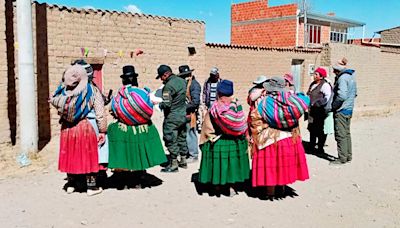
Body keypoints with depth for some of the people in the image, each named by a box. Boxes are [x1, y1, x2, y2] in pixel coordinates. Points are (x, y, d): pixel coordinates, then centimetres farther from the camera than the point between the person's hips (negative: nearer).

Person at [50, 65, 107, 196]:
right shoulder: (92, 91, -8)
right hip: (85, 127, -3)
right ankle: (91, 186, 15)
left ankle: (71, 185, 28)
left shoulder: (63, 90, -4)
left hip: (67, 129, 3)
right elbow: (100, 113, -9)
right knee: (88, 156, 8)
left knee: (70, 155, 16)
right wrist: (102, 131, -2)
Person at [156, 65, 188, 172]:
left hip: (172, 118, -9)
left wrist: (160, 105, -5)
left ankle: (173, 164, 8)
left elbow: (167, 104, -23)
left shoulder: (169, 86, -22)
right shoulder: (182, 81, 4)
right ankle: (183, 161, 29)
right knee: (182, 138, 18)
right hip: (183, 115, 9)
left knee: (171, 141, 1)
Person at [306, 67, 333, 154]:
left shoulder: (325, 85, -12)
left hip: (321, 112, -9)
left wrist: (317, 104, -22)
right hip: (312, 111, 9)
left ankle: (320, 148, 9)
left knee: (320, 130, 0)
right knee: (312, 129, 15)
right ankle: (312, 147, 27)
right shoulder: (312, 84, 16)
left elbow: (327, 97, -22)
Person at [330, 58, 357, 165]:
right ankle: (348, 156, 23)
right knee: (347, 133, 16)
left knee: (341, 135, -4)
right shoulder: (351, 77, 13)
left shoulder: (342, 78, -18)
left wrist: (333, 106, -16)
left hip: (341, 111, -10)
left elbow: (342, 95, -28)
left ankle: (342, 158, 1)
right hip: (349, 109, 10)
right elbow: (354, 94, 22)